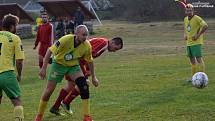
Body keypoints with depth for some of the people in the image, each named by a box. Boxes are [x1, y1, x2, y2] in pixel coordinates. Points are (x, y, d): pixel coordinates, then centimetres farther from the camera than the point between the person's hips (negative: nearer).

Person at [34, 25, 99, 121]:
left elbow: (90, 61, 0)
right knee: (49, 90, -1)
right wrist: (44, 68, -24)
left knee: (84, 85, -19)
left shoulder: (87, 46, -19)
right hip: (59, 64, -2)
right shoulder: (66, 40, -31)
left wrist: (93, 77, 4)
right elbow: (50, 51, -22)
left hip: (73, 65, 2)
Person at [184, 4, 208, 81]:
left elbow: (205, 26, -20)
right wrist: (185, 35, 10)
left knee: (199, 58, -12)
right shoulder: (185, 19, 10)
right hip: (189, 42, 8)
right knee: (192, 60, 13)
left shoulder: (197, 18, -13)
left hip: (196, 42, -8)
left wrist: (198, 35, -20)